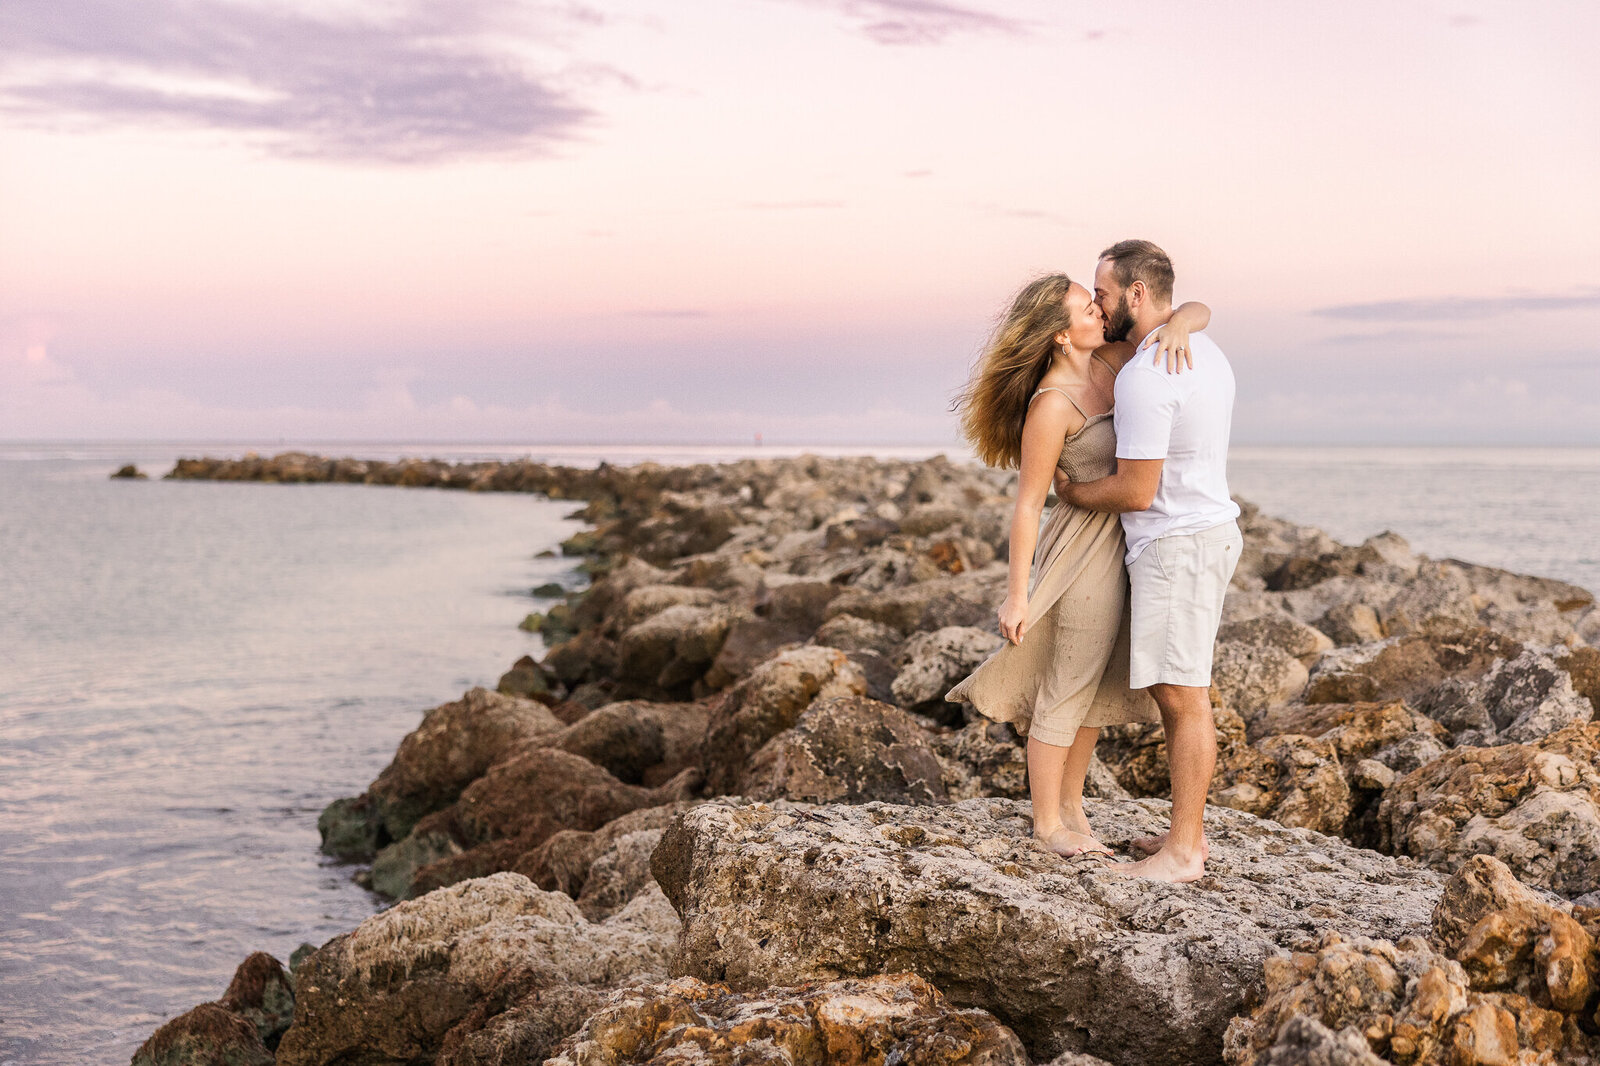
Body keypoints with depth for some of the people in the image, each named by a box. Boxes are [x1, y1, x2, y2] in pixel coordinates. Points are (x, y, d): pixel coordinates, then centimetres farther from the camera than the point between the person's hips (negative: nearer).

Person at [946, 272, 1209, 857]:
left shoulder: (1112, 360, 0)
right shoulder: (1051, 404, -20)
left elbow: (1199, 311, 3)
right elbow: (1027, 505, -16)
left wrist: (1177, 326, -21)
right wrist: (1017, 595, -14)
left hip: (1124, 542, 8)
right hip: (1086, 545, -8)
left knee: (1098, 684, 17)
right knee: (1068, 688, 5)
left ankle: (1070, 807, 32)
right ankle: (1046, 821, 21)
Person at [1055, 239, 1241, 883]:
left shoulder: (1144, 377, -21)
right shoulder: (1204, 351, 11)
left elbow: (1136, 491, -20)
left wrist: (1071, 492, -3)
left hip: (1175, 545, -10)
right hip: (1209, 527, 10)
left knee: (1182, 699, -5)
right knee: (1180, 695, 15)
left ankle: (1182, 853, 0)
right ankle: (1189, 830, 21)